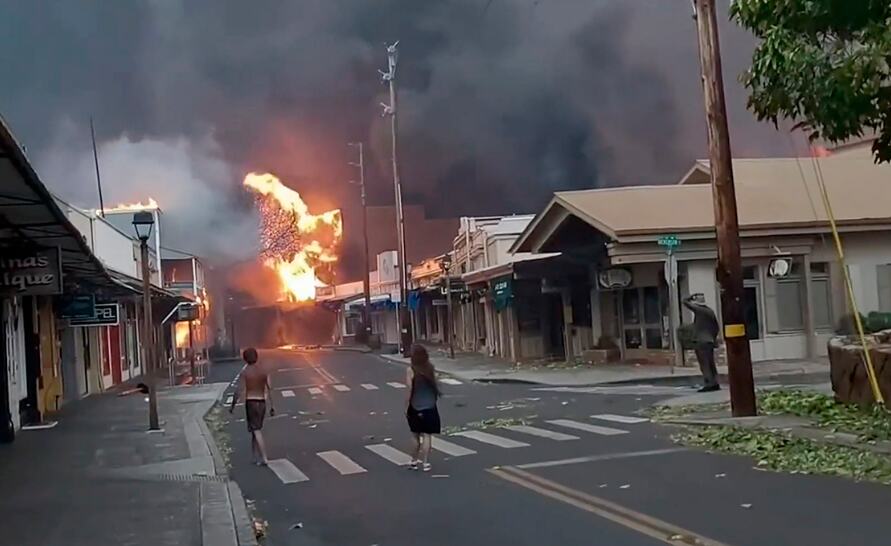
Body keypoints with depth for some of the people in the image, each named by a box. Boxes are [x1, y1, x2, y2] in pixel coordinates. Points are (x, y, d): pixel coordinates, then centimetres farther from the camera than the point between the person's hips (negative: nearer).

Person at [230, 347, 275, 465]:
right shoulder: (263, 371, 4)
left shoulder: (244, 372, -8)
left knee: (257, 431, -5)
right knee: (256, 429, 17)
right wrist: (272, 406, 5)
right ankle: (255, 456, 22)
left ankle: (264, 458, -11)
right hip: (262, 402, 4)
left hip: (250, 402, -4)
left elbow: (239, 390, -11)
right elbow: (269, 389, 1)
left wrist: (232, 405, -1)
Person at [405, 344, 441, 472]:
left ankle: (414, 461, 21)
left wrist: (406, 408, -4)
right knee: (427, 435, 3)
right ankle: (425, 463, 0)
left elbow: (409, 391, -11)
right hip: (430, 406, 1)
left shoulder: (411, 370, -11)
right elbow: (435, 386, 3)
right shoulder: (431, 368, -2)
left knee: (416, 435, 13)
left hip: (415, 408, -1)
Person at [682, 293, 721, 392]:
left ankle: (708, 384, -10)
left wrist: (692, 296, 11)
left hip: (701, 341, -8)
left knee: (704, 364, -7)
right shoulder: (710, 311, 12)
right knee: (711, 364, 13)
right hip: (710, 341, 8)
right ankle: (715, 383, 15)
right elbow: (717, 327, 16)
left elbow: (685, 302, -3)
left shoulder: (698, 310, -10)